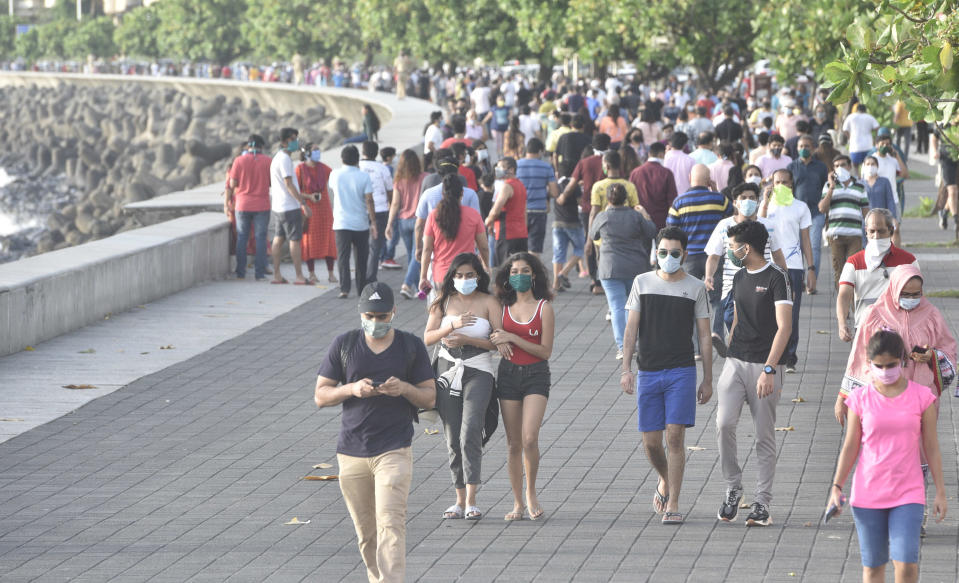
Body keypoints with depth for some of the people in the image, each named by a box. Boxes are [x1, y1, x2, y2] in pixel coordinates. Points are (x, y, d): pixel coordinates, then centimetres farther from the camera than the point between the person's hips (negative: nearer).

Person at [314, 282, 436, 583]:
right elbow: (320, 396, 6)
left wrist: (404, 388, -15)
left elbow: (430, 397, 6)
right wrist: (352, 389, -14)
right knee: (365, 532, 9)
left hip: (394, 451, -2)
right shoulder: (343, 345, 5)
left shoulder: (411, 346, 4)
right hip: (351, 453, 2)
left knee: (390, 523, -16)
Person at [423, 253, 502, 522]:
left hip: (478, 372, -3)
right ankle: (460, 500, 14)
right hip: (447, 370, 3)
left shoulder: (488, 302, -1)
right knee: (453, 440, 5)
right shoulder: (444, 301, 7)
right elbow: (428, 338, 0)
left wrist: (467, 340, -16)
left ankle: (471, 501, -18)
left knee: (470, 435, -17)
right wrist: (452, 325, -16)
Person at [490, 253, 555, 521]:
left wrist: (511, 338, -14)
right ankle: (518, 503, 11)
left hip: (536, 375, -3)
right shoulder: (503, 307, 7)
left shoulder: (544, 308, -3)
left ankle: (531, 492, 3)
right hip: (508, 375, 3)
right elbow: (495, 340, 17)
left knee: (530, 438, -18)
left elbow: (545, 350, -7)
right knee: (513, 443, 4)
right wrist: (500, 343, -8)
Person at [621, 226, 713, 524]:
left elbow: (704, 337, 7)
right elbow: (631, 329, 7)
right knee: (651, 441, 3)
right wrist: (626, 370, -2)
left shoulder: (695, 288, 4)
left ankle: (673, 504, -7)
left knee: (675, 436, -11)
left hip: (681, 371, -2)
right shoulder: (642, 282, 7)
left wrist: (708, 379, 4)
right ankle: (665, 481, 33)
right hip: (648, 372, 2)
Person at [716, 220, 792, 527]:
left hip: (764, 365, -5)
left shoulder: (776, 277, -9)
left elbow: (784, 327, -16)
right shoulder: (739, 278, 14)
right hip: (735, 363, 5)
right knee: (724, 423, -12)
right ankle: (733, 489, 2)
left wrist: (769, 369, -23)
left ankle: (762, 503, 5)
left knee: (765, 436, 0)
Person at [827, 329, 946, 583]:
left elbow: (931, 448, 4)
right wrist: (836, 487, -1)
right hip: (868, 494, 1)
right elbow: (850, 447, 5)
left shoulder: (921, 397, -1)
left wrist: (940, 492, 4)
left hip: (908, 495, -1)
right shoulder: (861, 398, 0)